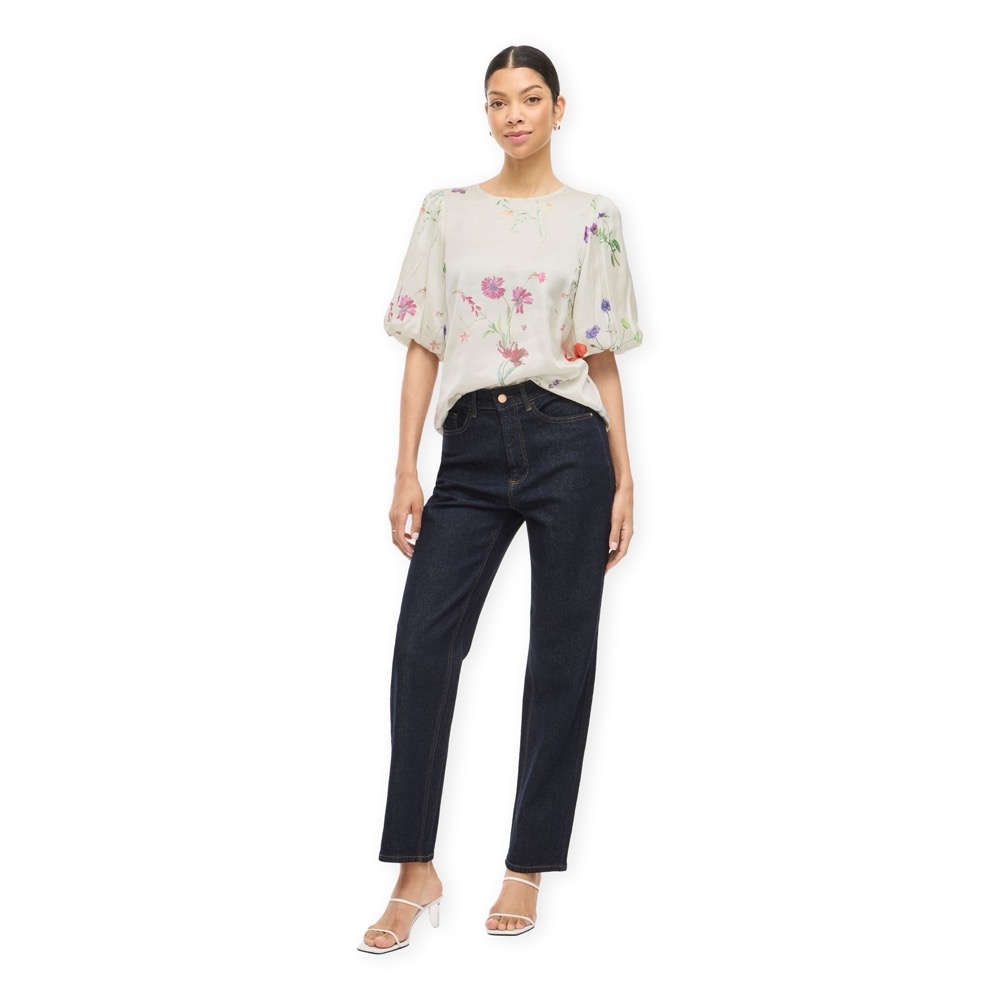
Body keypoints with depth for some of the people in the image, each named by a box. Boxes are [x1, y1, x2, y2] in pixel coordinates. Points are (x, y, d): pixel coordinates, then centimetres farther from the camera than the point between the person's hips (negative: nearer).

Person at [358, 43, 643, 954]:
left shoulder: (593, 220, 6)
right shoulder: (447, 213, 10)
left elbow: (604, 361, 6)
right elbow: (424, 346, 8)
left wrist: (625, 482, 2)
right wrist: (405, 470, 1)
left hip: (568, 443, -1)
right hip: (473, 447, 1)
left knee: (561, 656, 3)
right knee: (423, 642, -8)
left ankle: (529, 868, 14)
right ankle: (416, 874, 1)